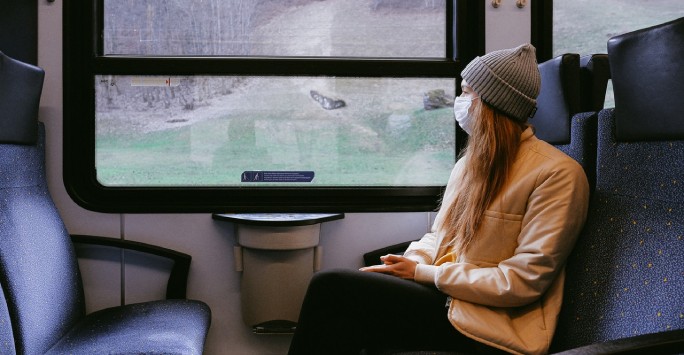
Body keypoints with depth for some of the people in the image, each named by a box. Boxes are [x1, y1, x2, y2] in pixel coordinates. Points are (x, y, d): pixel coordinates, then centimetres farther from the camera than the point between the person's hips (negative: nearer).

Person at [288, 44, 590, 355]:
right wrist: (408, 262, -5)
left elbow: (522, 282, -16)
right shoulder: (472, 161, 14)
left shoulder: (557, 174, -12)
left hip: (495, 328, -7)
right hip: (445, 294, 7)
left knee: (331, 288, -19)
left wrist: (422, 273, -13)